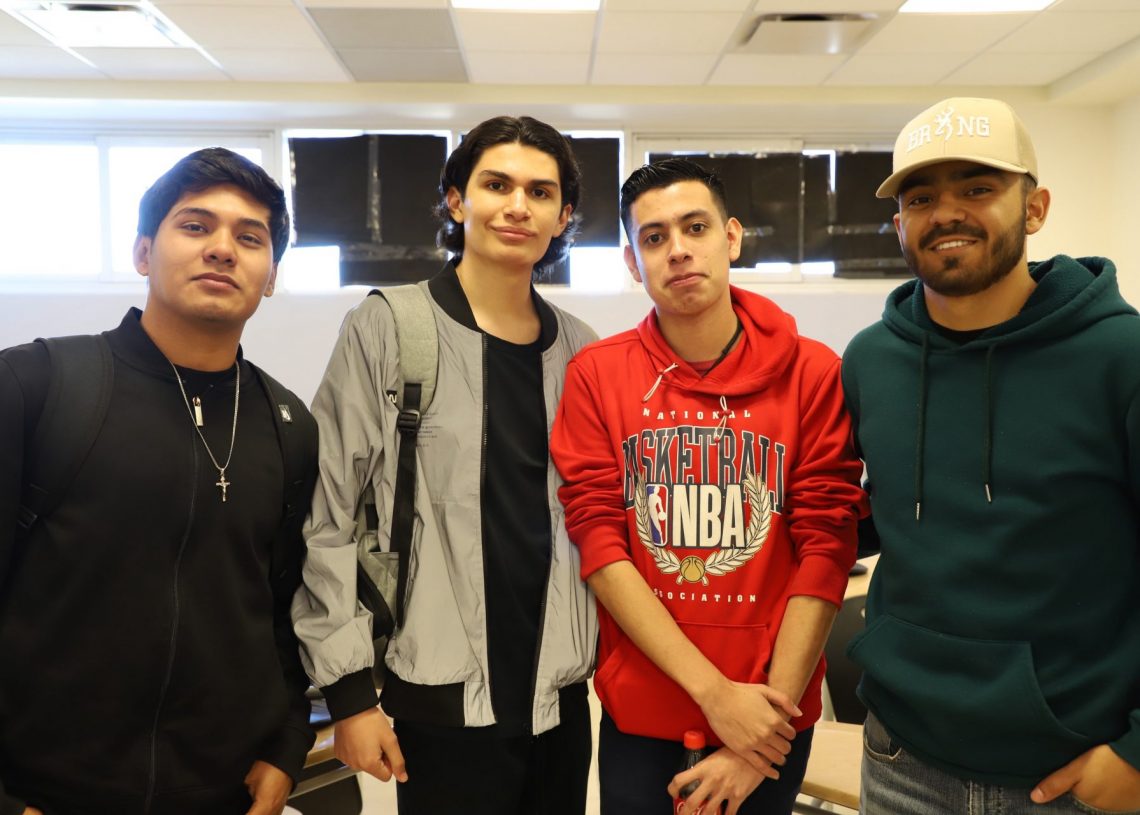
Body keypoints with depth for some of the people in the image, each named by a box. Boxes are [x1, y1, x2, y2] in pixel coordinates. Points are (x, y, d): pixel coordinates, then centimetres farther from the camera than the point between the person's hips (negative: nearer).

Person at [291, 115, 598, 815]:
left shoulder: (579, 348, 5)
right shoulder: (388, 329, -7)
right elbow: (327, 519, -7)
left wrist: (606, 657, 12)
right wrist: (350, 689, -9)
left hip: (561, 697, 4)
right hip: (443, 703, -4)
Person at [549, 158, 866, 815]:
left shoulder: (813, 373, -5)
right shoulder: (596, 375, -4)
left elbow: (825, 549, -8)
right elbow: (600, 545, -10)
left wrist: (772, 707, -13)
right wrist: (716, 693, -16)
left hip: (771, 722, 0)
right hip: (638, 715, 0)